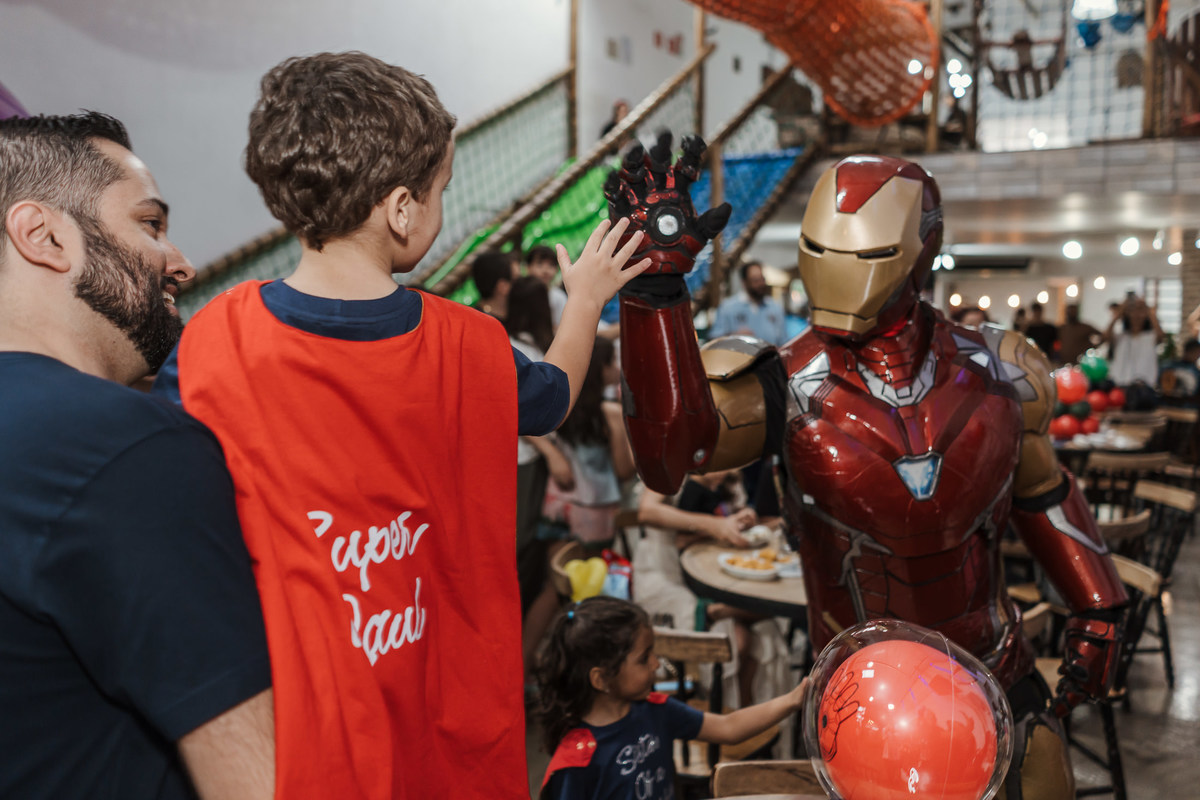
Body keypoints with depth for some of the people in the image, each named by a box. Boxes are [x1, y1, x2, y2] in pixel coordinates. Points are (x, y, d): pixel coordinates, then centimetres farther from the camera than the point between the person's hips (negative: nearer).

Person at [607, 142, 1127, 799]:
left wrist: (1096, 610, 7)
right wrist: (656, 283, -49)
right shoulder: (793, 390, -22)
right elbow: (669, 445, -42)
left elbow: (1040, 489, 8)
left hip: (997, 669, 4)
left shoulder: (989, 373, -9)